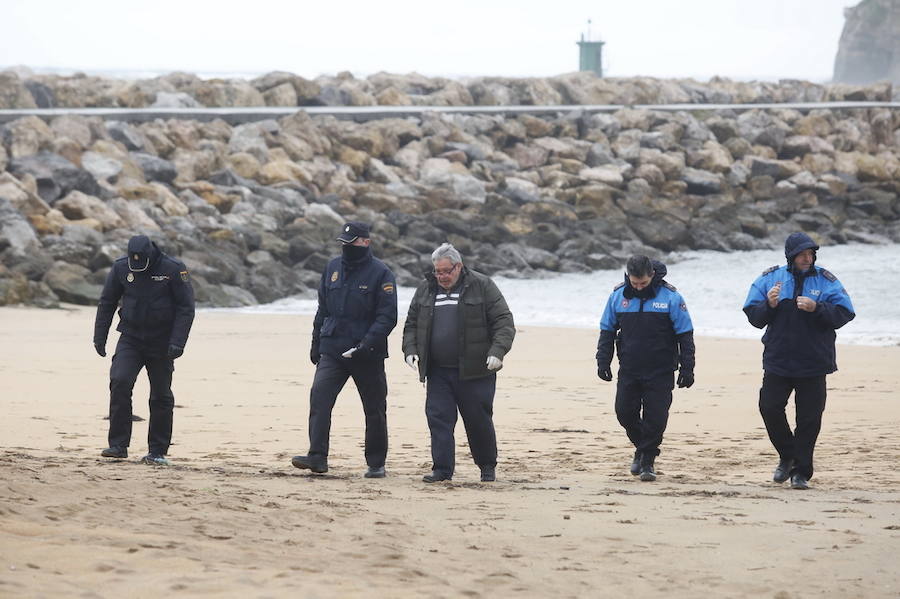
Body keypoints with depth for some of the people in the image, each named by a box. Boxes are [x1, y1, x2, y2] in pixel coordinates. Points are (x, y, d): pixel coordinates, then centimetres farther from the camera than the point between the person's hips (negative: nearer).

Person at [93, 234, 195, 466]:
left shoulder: (173, 270, -11)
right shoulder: (121, 268, -3)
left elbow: (186, 308, -8)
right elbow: (106, 304, 8)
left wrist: (177, 342, -17)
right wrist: (99, 338, 5)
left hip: (161, 343, -1)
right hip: (130, 339, 1)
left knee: (161, 397, 3)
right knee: (119, 382, -19)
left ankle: (158, 452, 14)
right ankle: (118, 445, -14)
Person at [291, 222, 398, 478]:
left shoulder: (380, 273, -6)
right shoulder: (333, 268, 10)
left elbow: (387, 317, -10)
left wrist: (367, 343, -22)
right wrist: (316, 343, 13)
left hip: (368, 356, -4)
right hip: (332, 350, 4)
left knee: (375, 410, 6)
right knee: (319, 397, -15)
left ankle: (376, 464, 17)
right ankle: (317, 457, -20)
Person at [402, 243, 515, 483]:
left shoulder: (482, 286, -1)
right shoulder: (425, 290, 11)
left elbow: (504, 322, -3)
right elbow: (411, 325, 19)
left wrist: (497, 351, -16)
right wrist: (410, 350, 3)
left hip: (474, 371, -4)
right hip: (437, 371, 4)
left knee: (479, 420, 3)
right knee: (438, 418, -4)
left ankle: (488, 467, 21)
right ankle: (442, 468, 0)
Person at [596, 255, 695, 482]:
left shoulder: (670, 297, -8)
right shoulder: (618, 296, 0)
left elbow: (685, 335, -3)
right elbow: (607, 331, 11)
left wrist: (687, 369, -5)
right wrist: (603, 362, 5)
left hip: (660, 372, -3)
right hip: (629, 370, 3)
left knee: (655, 418, -5)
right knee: (625, 412, 1)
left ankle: (648, 460, 9)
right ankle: (641, 448, 27)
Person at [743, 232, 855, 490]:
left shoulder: (825, 280, -1)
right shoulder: (770, 278, 2)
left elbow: (844, 313, -7)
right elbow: (753, 316, 2)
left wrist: (816, 308, -21)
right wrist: (769, 305, -18)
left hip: (814, 363, -1)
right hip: (778, 360, 1)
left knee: (809, 418, 1)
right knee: (770, 408, -3)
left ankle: (801, 472, 10)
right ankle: (787, 456, 20)